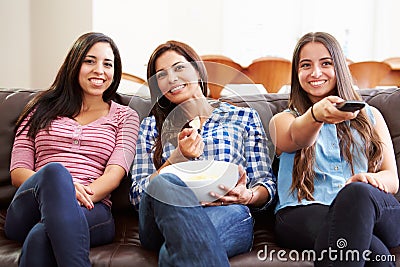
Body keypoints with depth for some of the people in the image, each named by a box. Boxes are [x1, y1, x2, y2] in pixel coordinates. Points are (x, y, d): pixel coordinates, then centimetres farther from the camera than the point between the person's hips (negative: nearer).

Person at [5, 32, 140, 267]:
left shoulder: (125, 116, 20)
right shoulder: (42, 108, 22)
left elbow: (115, 173, 3)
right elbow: (18, 172, 10)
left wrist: (84, 196, -19)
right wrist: (64, 188, -12)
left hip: (92, 210, -2)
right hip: (27, 213, 2)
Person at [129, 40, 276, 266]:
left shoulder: (244, 117, 18)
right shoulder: (152, 126, 21)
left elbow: (267, 185, 13)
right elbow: (138, 195, 10)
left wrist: (247, 196, -12)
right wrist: (178, 157, -5)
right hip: (165, 218, 5)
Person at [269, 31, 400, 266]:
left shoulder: (370, 116, 25)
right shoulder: (283, 120, 19)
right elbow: (296, 138, -9)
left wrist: (369, 178, -10)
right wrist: (316, 115, -34)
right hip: (303, 214, -3)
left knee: (358, 192, -37)